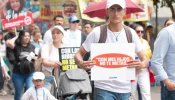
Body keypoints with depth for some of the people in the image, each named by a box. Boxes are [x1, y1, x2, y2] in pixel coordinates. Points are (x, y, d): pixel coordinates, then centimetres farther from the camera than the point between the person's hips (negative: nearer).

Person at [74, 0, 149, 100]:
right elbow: (79, 54, -1)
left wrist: (142, 64, -23)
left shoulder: (131, 33, 3)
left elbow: (145, 59, 3)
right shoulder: (97, 32, -5)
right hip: (103, 88, -4)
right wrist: (81, 63, -26)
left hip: (125, 89, 4)